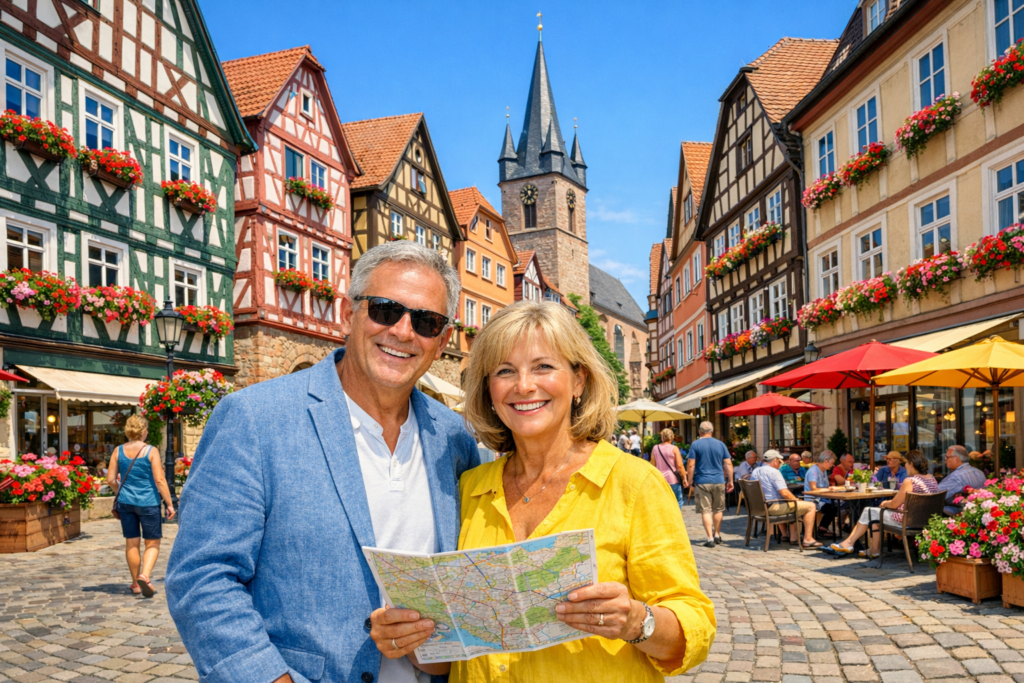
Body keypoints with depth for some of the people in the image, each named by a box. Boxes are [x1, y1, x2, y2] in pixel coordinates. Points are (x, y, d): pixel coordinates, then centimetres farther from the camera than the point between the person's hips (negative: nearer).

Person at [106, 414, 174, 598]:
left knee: (131, 543, 14)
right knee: (153, 543, 7)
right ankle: (145, 575, -15)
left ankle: (136, 584, 23)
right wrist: (169, 504, -7)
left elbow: (110, 480, 3)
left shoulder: (118, 451, 1)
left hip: (126, 502, 4)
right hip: (148, 502, -4)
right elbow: (159, 480, -12)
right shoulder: (151, 451, -10)